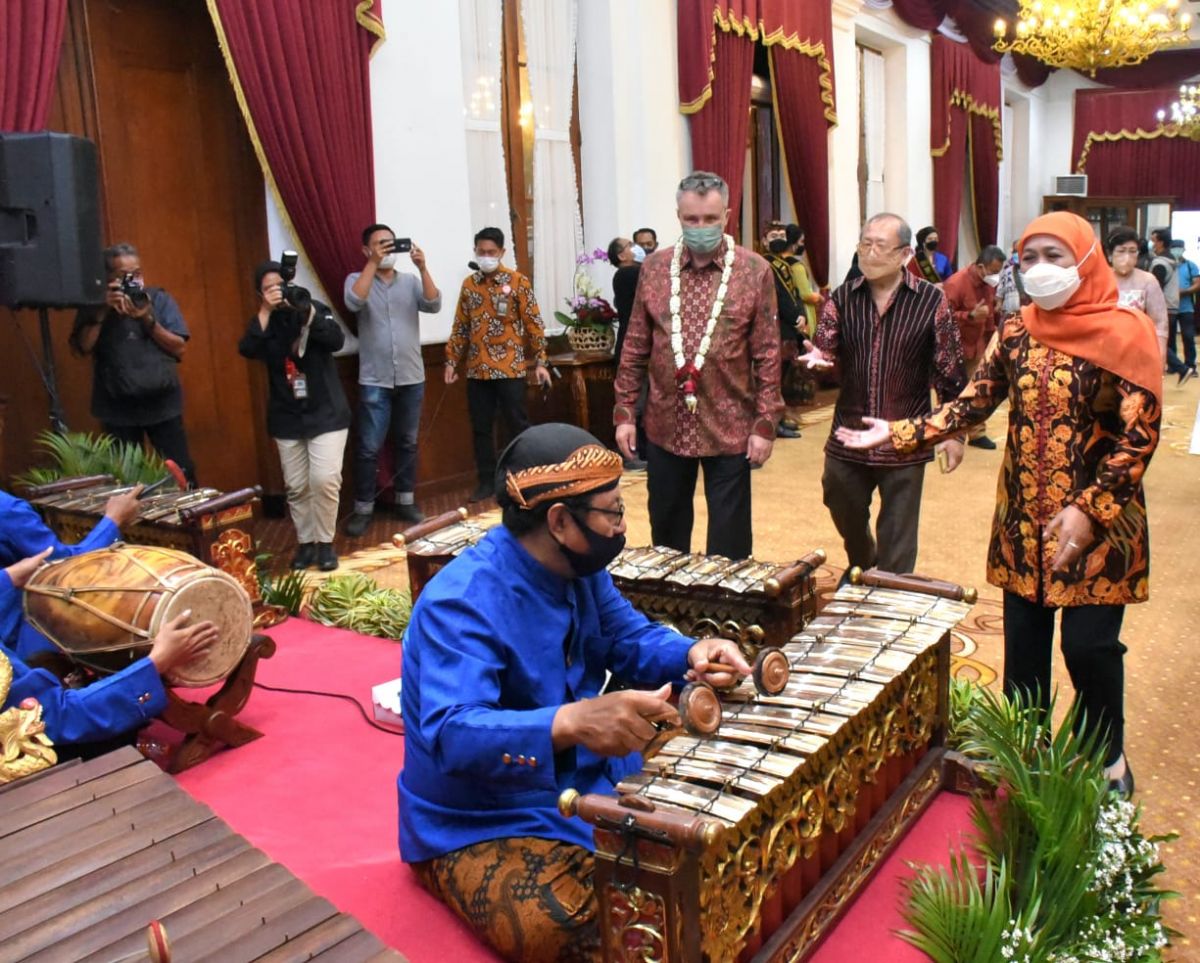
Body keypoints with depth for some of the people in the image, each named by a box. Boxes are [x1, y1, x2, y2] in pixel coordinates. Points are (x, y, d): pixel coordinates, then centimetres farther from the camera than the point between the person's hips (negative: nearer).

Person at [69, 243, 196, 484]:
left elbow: (180, 348, -5)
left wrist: (148, 319, -16)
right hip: (117, 408, 1)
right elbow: (82, 347, -9)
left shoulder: (159, 299, 1)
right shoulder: (95, 305, 3)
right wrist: (103, 311, -17)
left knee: (181, 471, 1)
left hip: (163, 404, -1)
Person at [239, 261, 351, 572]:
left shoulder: (316, 310, -1)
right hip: (287, 418, 3)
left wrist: (308, 312, -26)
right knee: (296, 486, 6)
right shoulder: (264, 322, 4)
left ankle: (325, 542, 4)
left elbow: (337, 341, -17)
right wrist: (265, 312, -21)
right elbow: (247, 350, -15)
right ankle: (305, 542, 19)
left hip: (326, 413, -2)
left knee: (325, 480, -11)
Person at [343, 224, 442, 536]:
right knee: (369, 447, -2)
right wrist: (373, 263, -23)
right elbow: (354, 302, -20)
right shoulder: (357, 279, 2)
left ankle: (405, 501, 24)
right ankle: (363, 508, 8)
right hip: (375, 380, -3)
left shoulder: (410, 281, 8)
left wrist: (422, 268, -20)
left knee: (407, 443, 12)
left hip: (411, 378, 3)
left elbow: (434, 305, -9)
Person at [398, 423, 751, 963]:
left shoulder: (578, 567, -4)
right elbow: (452, 736, -41)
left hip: (587, 781, 8)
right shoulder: (461, 603, -31)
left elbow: (629, 639, 7)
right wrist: (572, 722, -58)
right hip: (483, 827, -7)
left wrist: (692, 655, -15)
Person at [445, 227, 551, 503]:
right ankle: (487, 481, 18)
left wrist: (540, 361, -9)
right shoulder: (469, 284, 10)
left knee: (518, 425, 1)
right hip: (477, 370, 4)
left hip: (510, 368, -4)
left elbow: (533, 324, -4)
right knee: (481, 428, 8)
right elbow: (460, 327, 13)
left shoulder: (518, 281, -3)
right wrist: (451, 361, 9)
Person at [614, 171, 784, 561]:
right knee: (665, 532, 16)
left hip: (729, 428, -3)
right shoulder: (654, 269, 4)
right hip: (666, 426, 3)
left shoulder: (755, 271, -4)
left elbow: (768, 354, -4)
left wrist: (765, 424, -8)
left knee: (729, 540, 7)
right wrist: (623, 411, 3)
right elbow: (635, 348, 7)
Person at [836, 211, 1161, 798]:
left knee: (1088, 644, -1)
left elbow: (1139, 435, -12)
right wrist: (896, 434, -7)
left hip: (1098, 523, -4)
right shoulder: (1016, 333, 5)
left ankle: (1107, 759, 24)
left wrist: (1089, 511, -18)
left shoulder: (1125, 333, -8)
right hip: (1024, 519, 4)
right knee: (1022, 641, 9)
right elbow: (970, 405, 3)